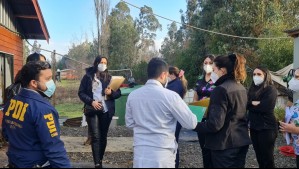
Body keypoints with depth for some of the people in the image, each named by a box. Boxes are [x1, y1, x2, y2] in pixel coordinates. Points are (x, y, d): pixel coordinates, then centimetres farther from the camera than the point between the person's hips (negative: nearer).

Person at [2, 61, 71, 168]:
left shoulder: (12, 102, 0)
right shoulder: (42, 108, -25)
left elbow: (6, 133, 14)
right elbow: (54, 148, -27)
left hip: (14, 161, 8)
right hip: (36, 164, -7)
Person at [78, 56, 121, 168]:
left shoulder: (109, 78, 7)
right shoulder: (88, 77, 2)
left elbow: (118, 93, 7)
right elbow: (81, 93, 0)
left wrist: (111, 93, -14)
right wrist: (91, 101, -14)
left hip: (106, 111, 2)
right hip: (92, 111, -2)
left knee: (103, 136, 8)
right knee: (95, 137, -6)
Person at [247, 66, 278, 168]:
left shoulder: (270, 89, -7)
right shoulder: (253, 89, 14)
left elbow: (265, 107, -21)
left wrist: (251, 104, -7)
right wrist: (255, 103, -13)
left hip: (267, 128, -7)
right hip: (254, 127, 7)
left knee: (267, 159, 0)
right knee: (259, 157, 14)